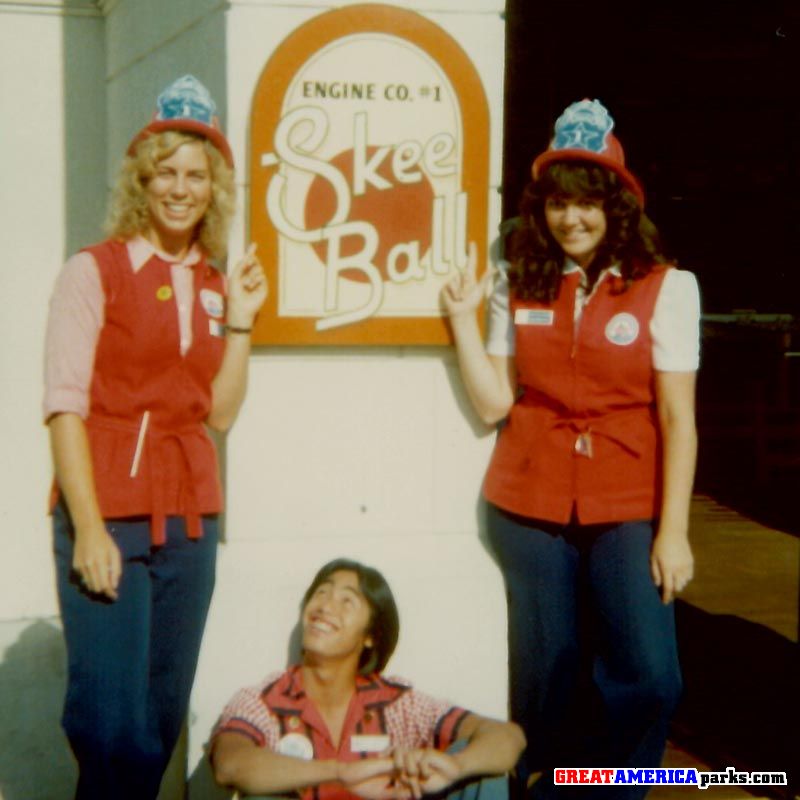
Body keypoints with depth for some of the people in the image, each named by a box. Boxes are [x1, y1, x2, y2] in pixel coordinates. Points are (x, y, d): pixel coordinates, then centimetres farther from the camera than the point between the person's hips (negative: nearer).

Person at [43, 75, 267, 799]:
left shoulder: (214, 286, 12)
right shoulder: (93, 271, -4)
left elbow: (220, 414, 10)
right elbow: (64, 405, -10)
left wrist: (239, 322, 1)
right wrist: (89, 528, -16)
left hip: (190, 515, 6)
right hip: (109, 511, -5)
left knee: (164, 717, 11)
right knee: (114, 724, -7)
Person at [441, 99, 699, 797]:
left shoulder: (666, 288, -4)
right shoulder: (517, 287, 5)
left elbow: (677, 419, -5)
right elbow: (493, 404, 0)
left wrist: (673, 530, -9)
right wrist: (464, 316, -7)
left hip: (627, 508, -2)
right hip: (530, 505, 2)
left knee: (648, 679, -11)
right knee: (547, 677, 10)